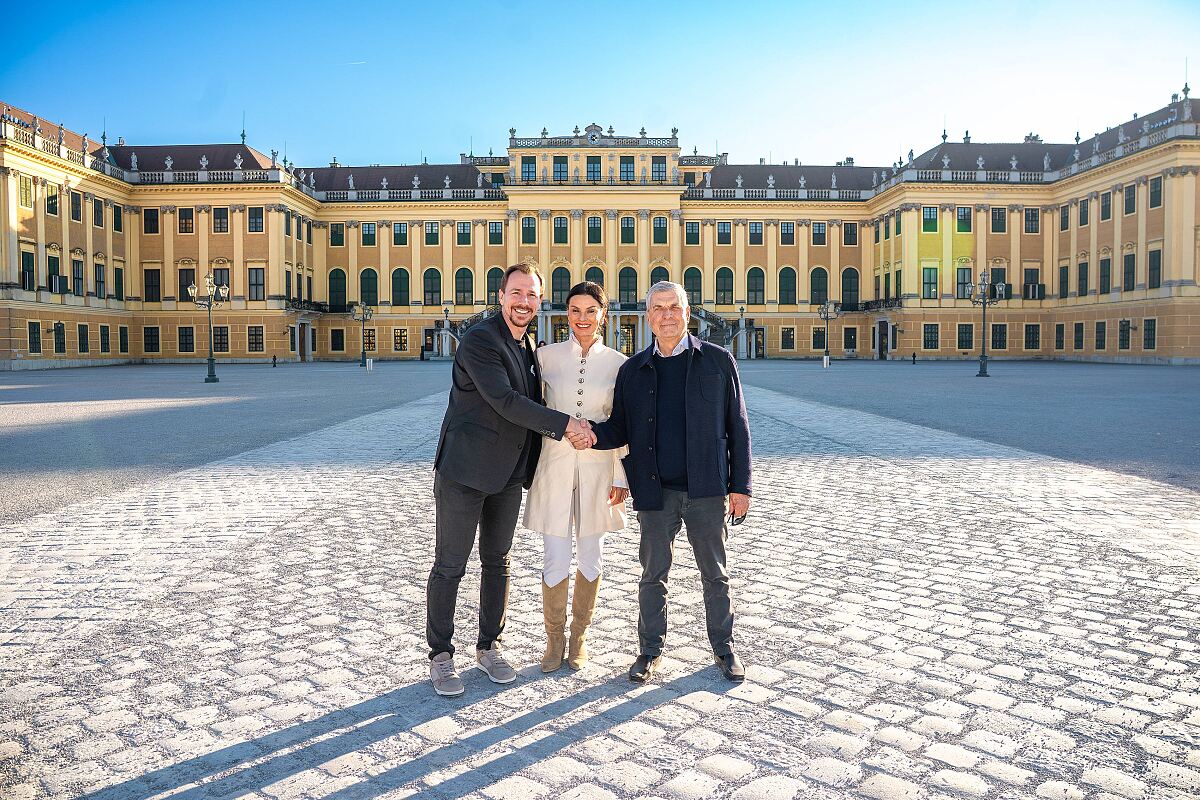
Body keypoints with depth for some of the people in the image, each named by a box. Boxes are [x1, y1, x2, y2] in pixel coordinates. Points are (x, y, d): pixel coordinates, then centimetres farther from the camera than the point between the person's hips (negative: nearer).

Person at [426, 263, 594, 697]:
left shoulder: (528, 346, 11)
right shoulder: (479, 340, -15)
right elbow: (505, 401, -23)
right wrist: (565, 424, -22)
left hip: (508, 473, 7)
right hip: (465, 470, -7)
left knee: (497, 562, 14)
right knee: (450, 566, 2)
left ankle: (489, 646, 28)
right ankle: (441, 655, 16)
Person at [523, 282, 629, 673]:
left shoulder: (618, 363, 1)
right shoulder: (547, 355, 0)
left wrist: (621, 477, 0)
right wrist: (532, 460, 4)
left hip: (598, 468, 1)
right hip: (555, 466, -1)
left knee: (591, 559, 10)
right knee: (555, 562, 0)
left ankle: (579, 635, 30)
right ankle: (554, 637, 22)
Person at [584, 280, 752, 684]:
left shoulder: (717, 360, 1)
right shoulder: (633, 370, 6)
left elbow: (737, 427, 1)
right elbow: (621, 429, 6)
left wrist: (740, 485, -3)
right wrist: (592, 435, -16)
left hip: (706, 488, -1)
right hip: (655, 490, 1)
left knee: (715, 573, 11)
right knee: (653, 573, 9)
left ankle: (724, 648, 27)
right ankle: (650, 650, 24)